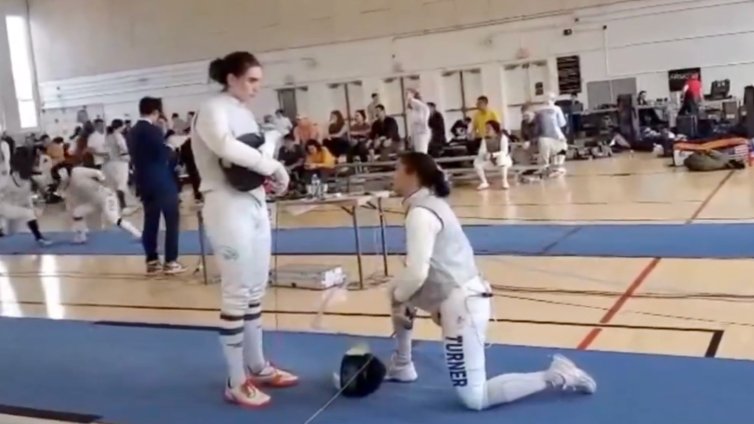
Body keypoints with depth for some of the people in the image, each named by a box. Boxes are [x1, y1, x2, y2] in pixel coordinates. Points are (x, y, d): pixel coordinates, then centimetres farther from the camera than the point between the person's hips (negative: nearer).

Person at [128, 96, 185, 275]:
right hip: (162, 182, -8)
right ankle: (171, 261, 0)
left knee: (150, 222, 10)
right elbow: (165, 154, -16)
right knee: (171, 220, 0)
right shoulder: (154, 130, -15)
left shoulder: (132, 132, 10)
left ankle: (152, 261, 12)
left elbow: (134, 157, 16)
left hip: (144, 183, 8)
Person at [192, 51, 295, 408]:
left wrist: (269, 174, -6)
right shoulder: (212, 111, -13)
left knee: (255, 291, 16)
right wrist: (273, 166, -26)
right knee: (237, 295, -3)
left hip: (255, 205, 9)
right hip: (228, 208, -9)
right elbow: (227, 148, -33)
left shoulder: (244, 112, 14)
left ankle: (257, 367, 29)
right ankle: (236, 382, 8)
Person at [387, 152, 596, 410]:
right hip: (463, 295, 10)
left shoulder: (419, 213, -17)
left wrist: (398, 297, -5)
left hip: (461, 304, -10)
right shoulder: (432, 203, 12)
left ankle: (554, 377, -1)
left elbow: (416, 273, -24)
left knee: (474, 400, -3)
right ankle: (402, 367, 33)